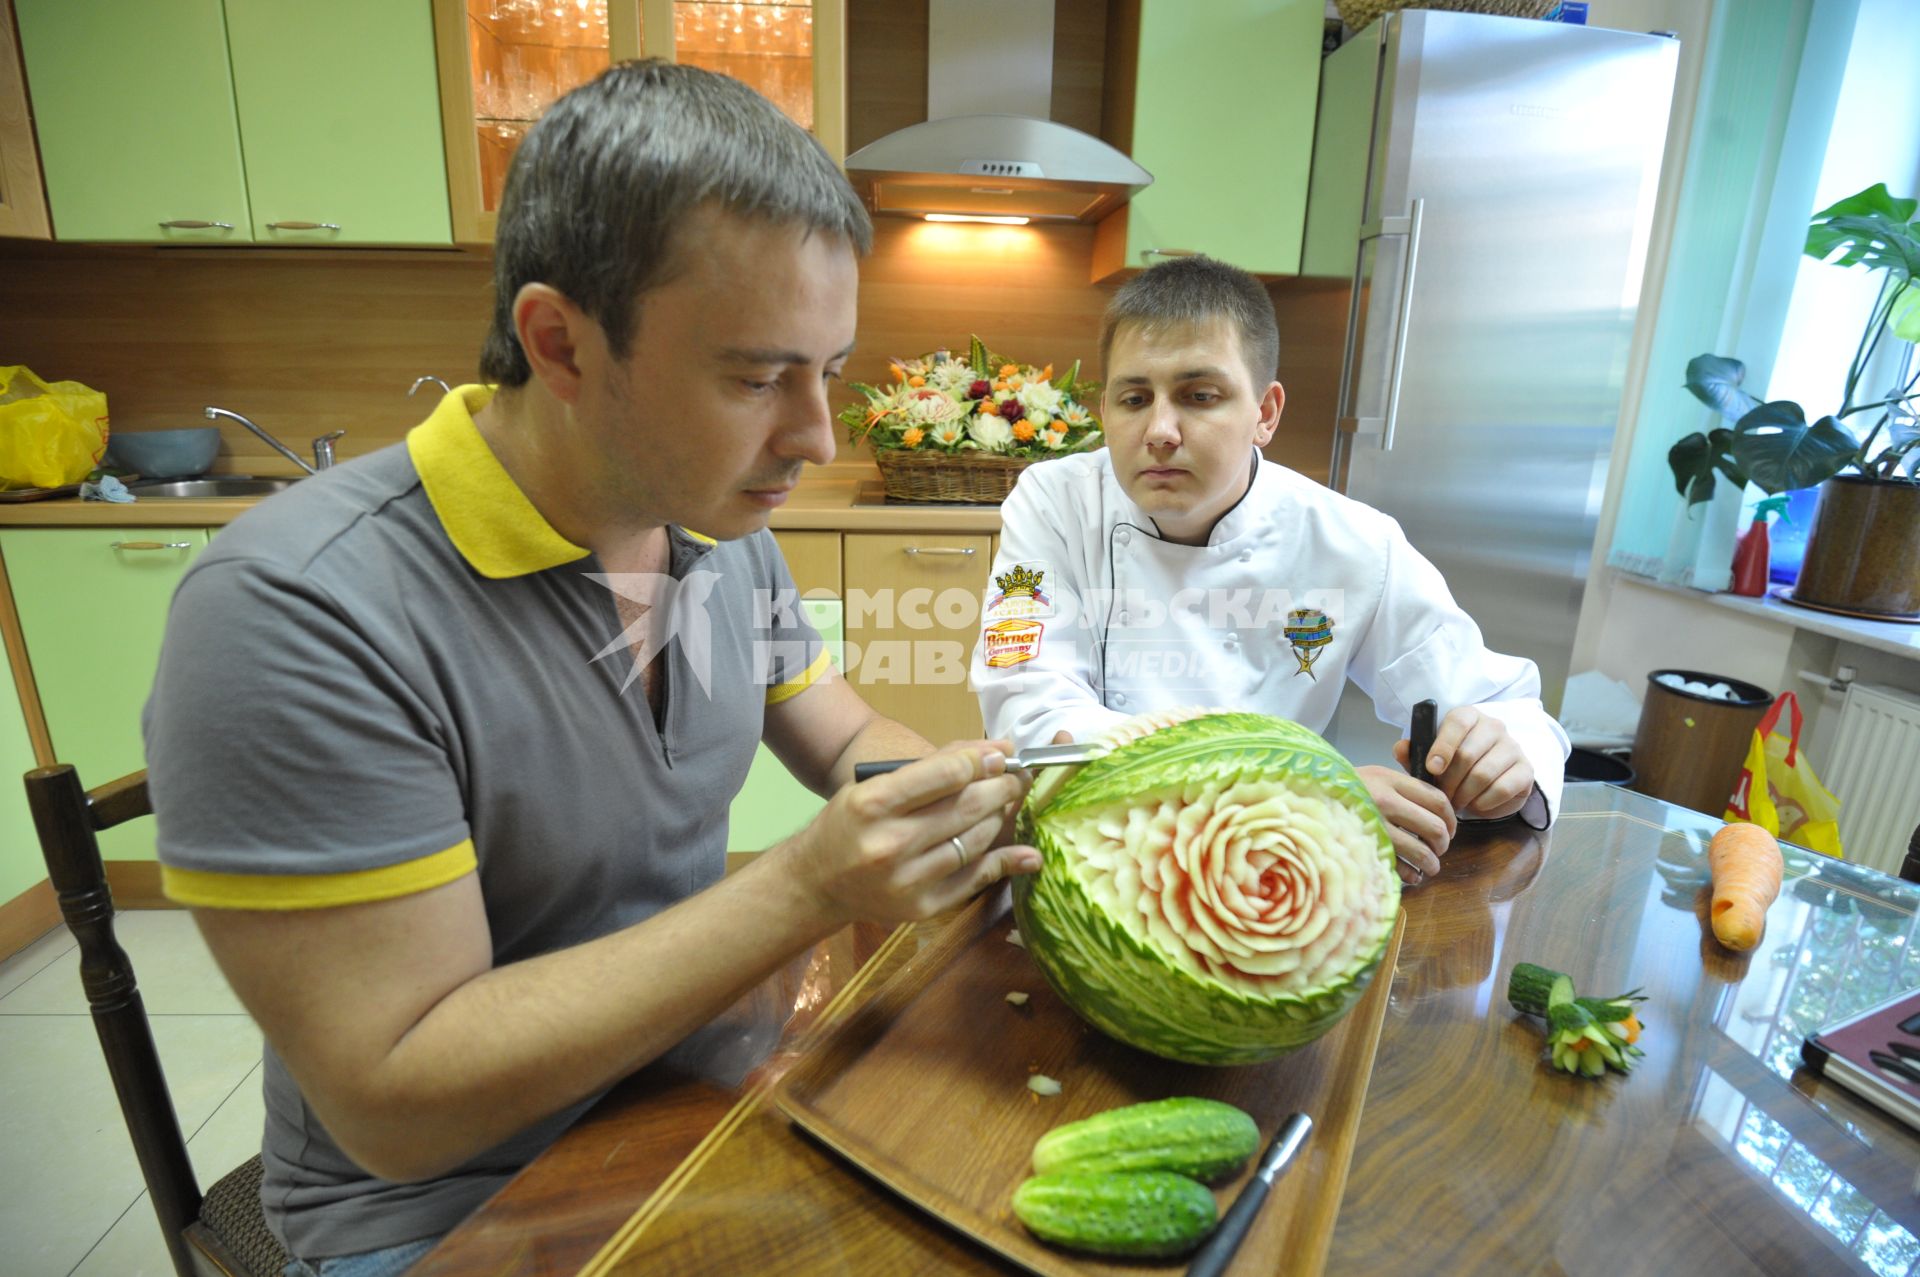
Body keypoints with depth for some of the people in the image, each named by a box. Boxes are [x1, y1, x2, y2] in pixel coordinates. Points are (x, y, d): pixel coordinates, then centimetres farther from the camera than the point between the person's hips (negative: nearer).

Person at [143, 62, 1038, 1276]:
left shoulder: (726, 526, -7)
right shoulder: (294, 614, -26)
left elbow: (845, 739, 4)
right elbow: (397, 1101, -24)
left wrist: (970, 799, -17)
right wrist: (809, 888, -31)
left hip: (699, 1074, 5)